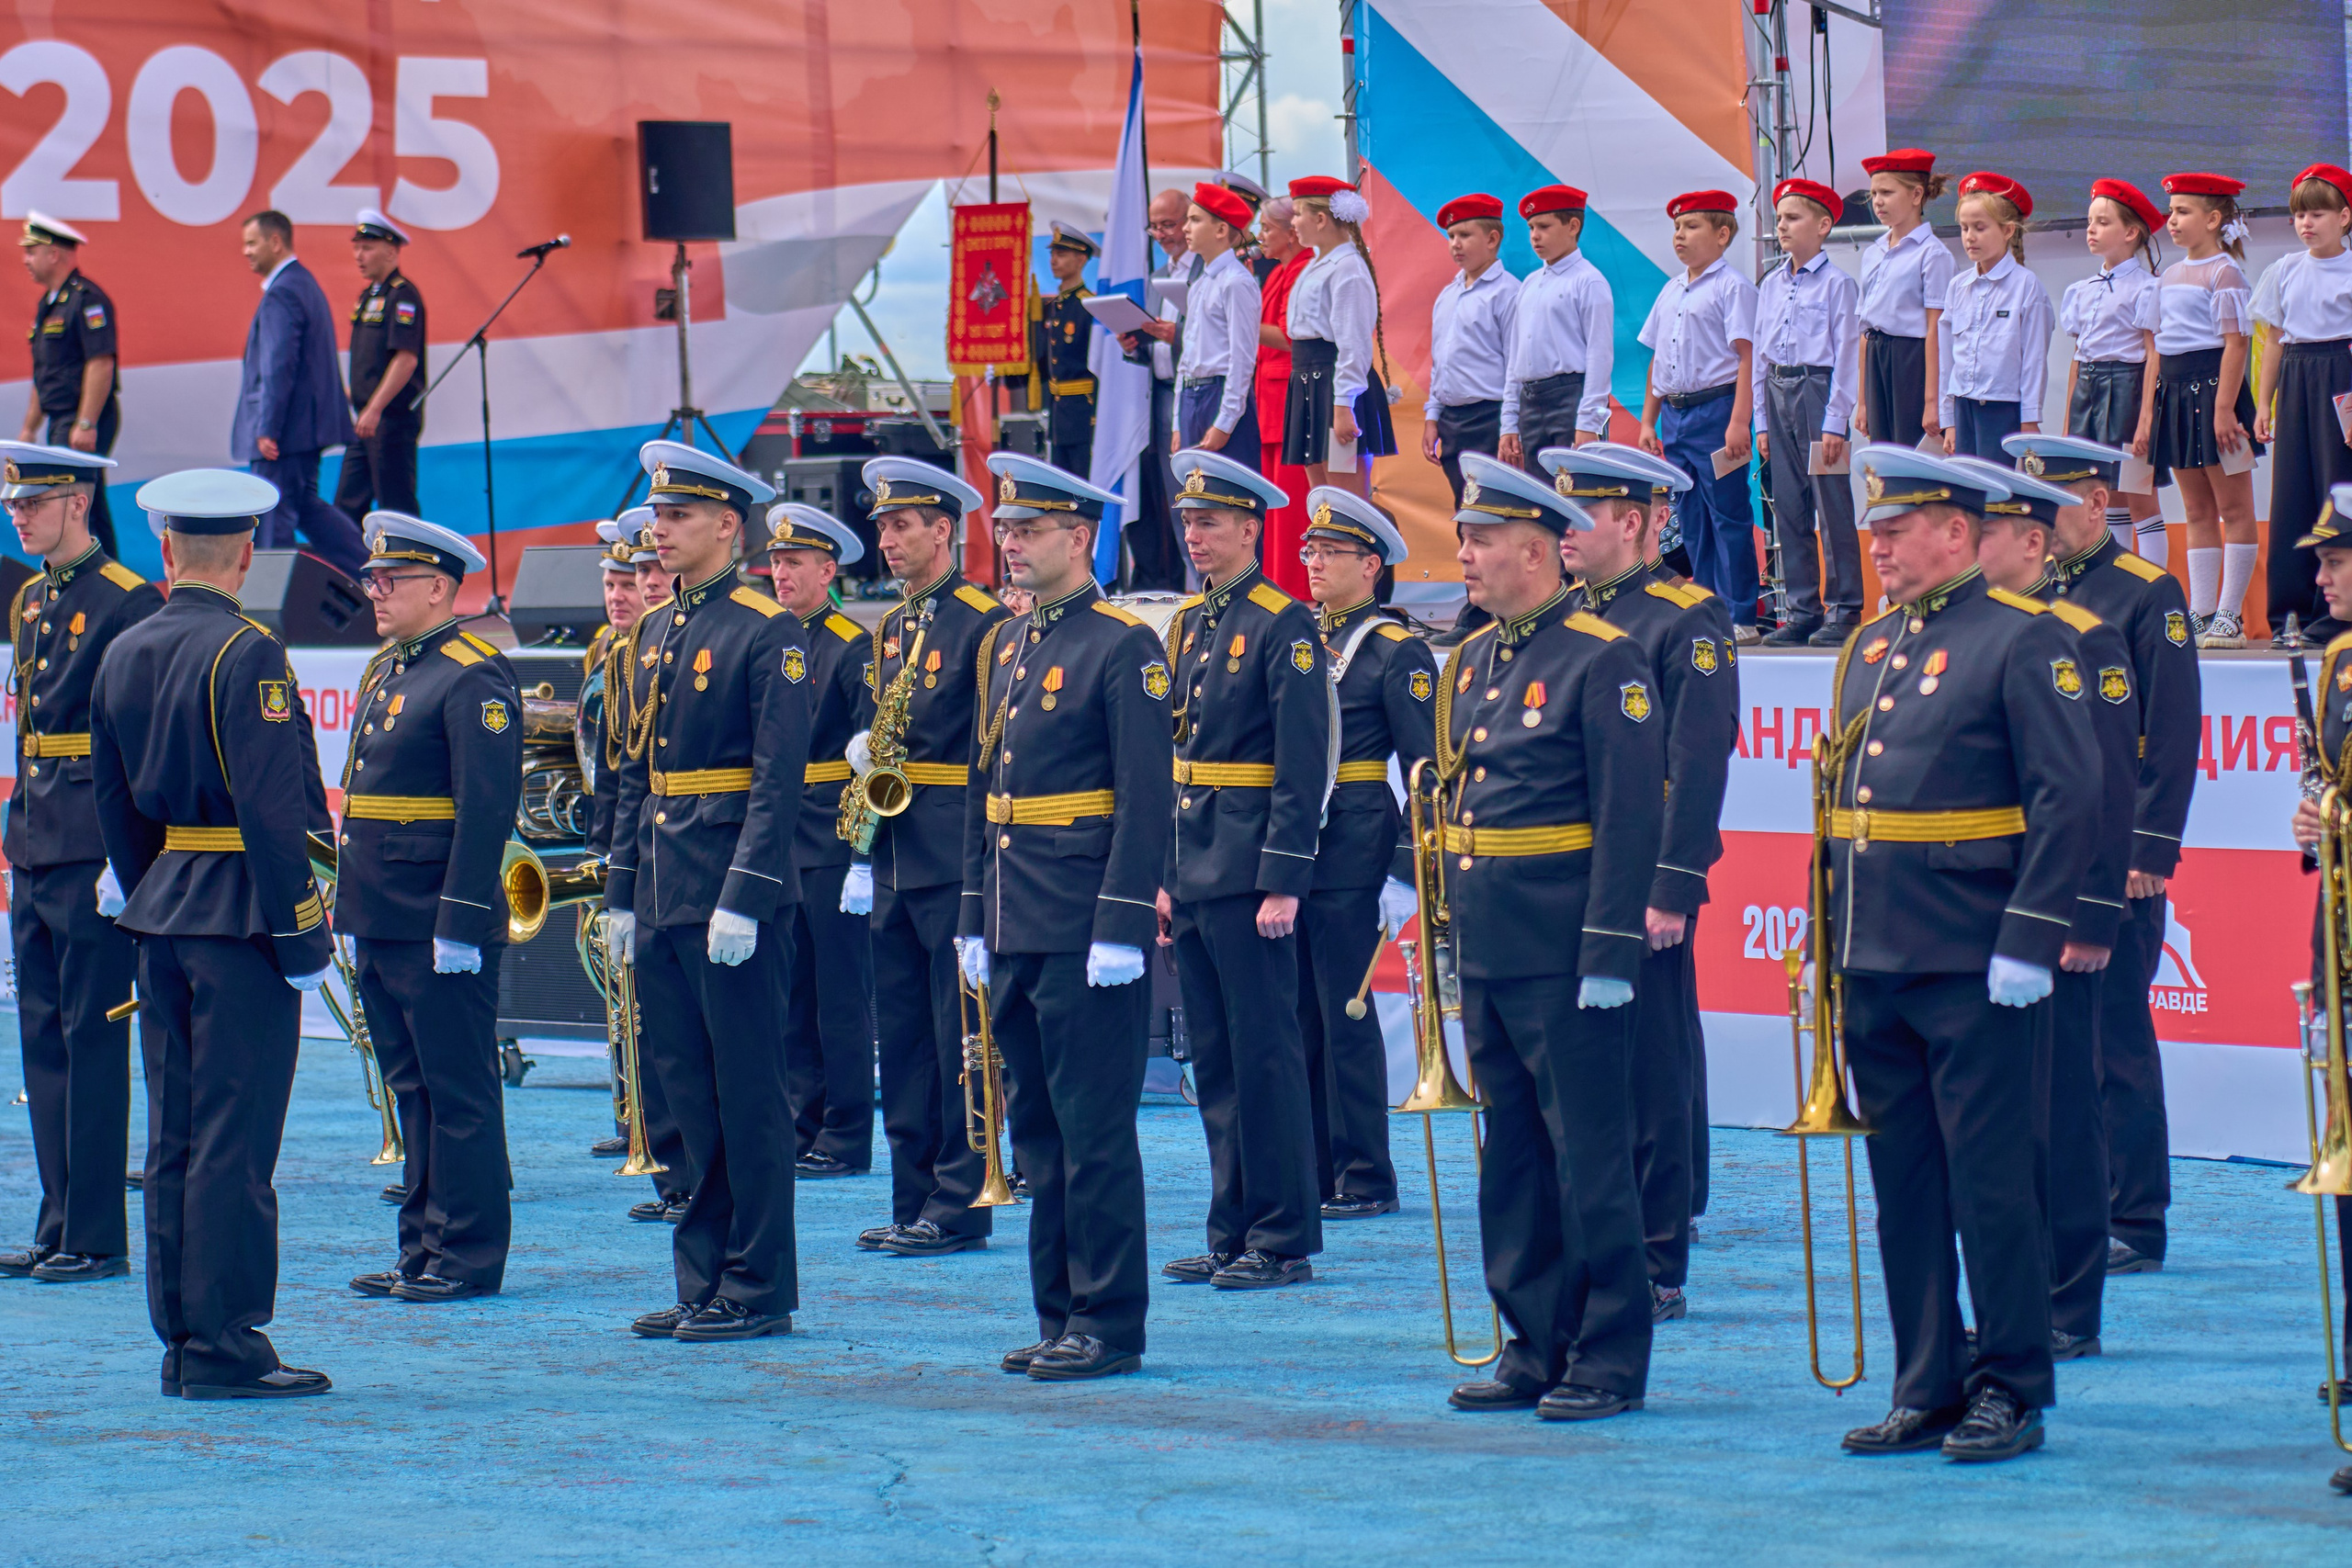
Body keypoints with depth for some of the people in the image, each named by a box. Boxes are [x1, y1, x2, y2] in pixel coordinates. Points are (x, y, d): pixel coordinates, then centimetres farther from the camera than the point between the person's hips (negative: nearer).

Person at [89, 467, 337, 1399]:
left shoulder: (123, 656, 10)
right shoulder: (245, 656, -13)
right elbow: (273, 807, -17)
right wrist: (302, 932, -13)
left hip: (162, 912, 7)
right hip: (240, 918, -7)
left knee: (174, 1136, 10)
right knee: (235, 1137, -5)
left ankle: (182, 1340, 14)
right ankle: (223, 1347, -5)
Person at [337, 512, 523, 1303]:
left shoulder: (474, 677, -13)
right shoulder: (386, 669, 16)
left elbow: (488, 807, -18)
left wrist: (460, 924, -21)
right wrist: (352, 909, 19)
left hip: (440, 930, -9)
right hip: (382, 925, 9)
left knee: (458, 1091, -3)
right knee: (413, 1090, 13)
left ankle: (468, 1257, 2)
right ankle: (424, 1248, 19)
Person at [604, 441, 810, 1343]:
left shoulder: (766, 632, -10)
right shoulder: (657, 634, 15)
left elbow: (781, 775, -15)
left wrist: (744, 898, -20)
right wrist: (622, 891, 15)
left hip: (731, 894, -8)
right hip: (664, 897, 8)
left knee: (747, 1093, -2)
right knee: (685, 1090, 10)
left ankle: (758, 1291, 3)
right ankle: (703, 1283, 16)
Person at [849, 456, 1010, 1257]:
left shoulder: (986, 621, -7)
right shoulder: (887, 630, 17)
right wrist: (862, 749, 2)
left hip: (956, 855, -8)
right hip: (896, 855, 8)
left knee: (960, 1034, -5)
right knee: (901, 1036, 8)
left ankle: (959, 1209, -2)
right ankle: (913, 1202, 13)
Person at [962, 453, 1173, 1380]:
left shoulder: (1124, 648, -9)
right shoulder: (1004, 645, 15)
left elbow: (1148, 800, -14)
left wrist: (1121, 926, -18)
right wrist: (975, 920, 16)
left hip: (1086, 931, -8)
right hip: (1014, 934, 8)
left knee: (1095, 1128, -5)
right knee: (1037, 1128, 10)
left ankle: (1108, 1325, 0)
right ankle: (1061, 1316, 16)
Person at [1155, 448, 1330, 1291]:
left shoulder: (1284, 626, -10)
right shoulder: (1188, 623, 15)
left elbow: (1302, 767, -15)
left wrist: (1283, 883, -19)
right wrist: (1165, 876, 15)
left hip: (1248, 870, -8)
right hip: (1193, 864, 8)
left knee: (1265, 1054, -5)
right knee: (1215, 1060, 10)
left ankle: (1284, 1242, -1)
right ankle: (1233, 1234, 16)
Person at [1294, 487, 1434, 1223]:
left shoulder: (1397, 653, -6)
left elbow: (1424, 774, -8)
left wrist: (1404, 877, -13)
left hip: (1351, 855, -6)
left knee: (1346, 1013, -3)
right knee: (1297, 1015, 8)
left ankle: (1364, 1181, 4)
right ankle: (1311, 1172, 16)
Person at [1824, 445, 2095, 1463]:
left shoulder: (2023, 639, -7)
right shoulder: (1870, 645, 15)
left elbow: (2067, 798, -12)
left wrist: (2030, 940, -17)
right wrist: (1831, 939, 16)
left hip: (1971, 967, -7)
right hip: (1876, 962, 8)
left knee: (1990, 1178, -3)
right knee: (1903, 1182, 10)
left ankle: (2011, 1391, 4)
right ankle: (1927, 1390, 16)